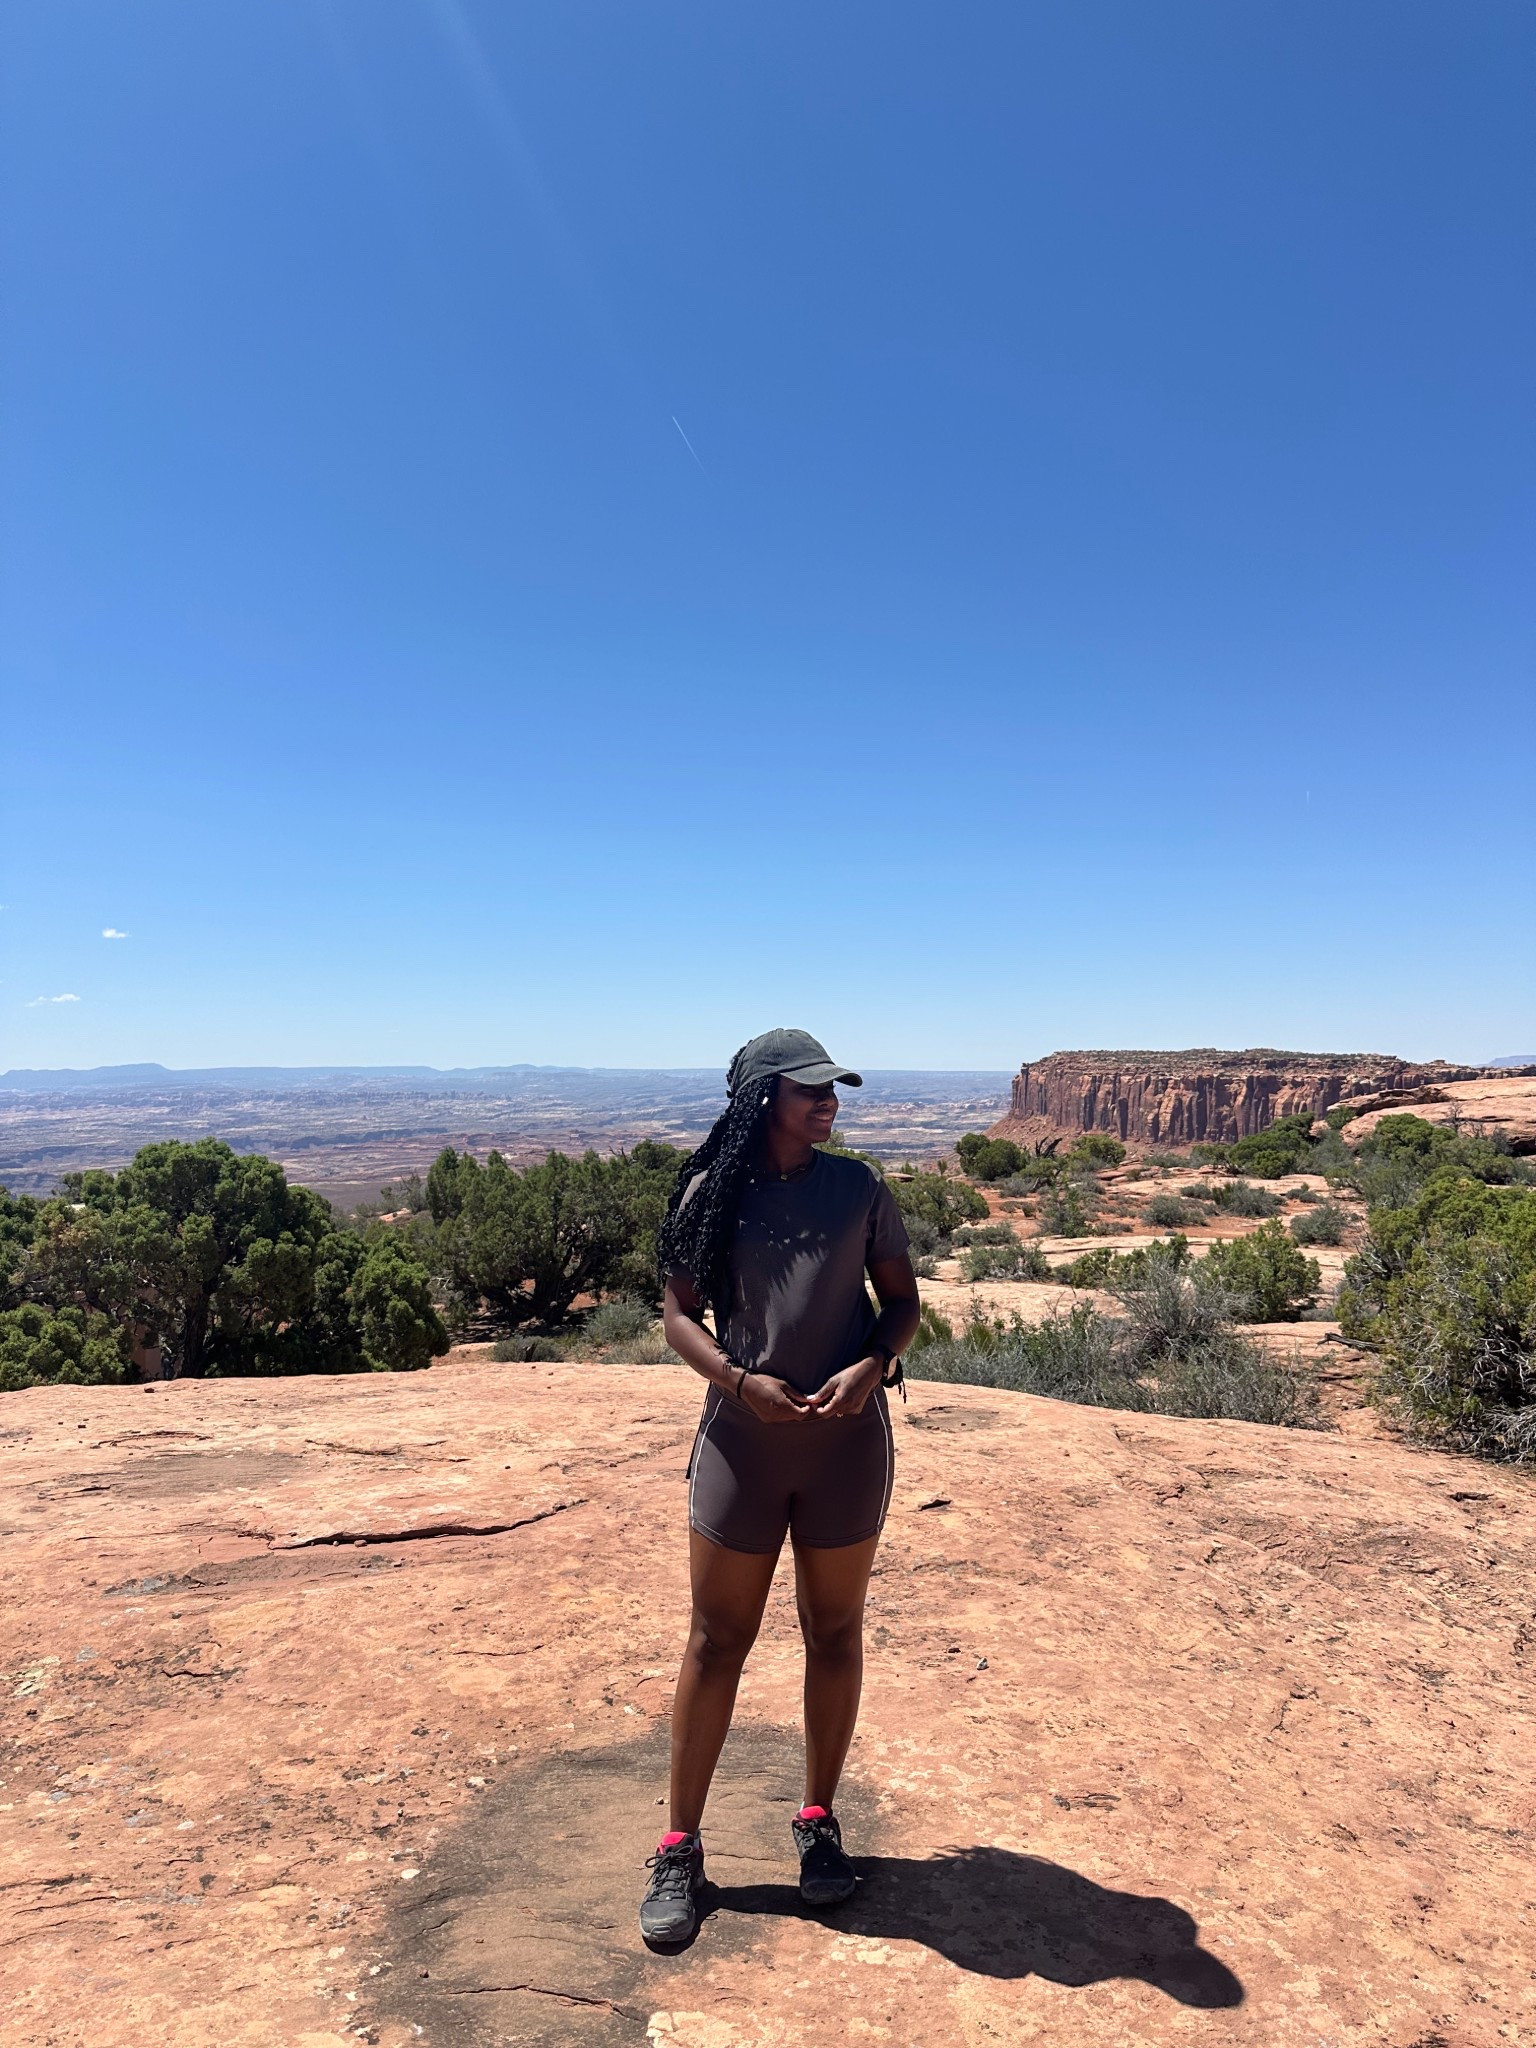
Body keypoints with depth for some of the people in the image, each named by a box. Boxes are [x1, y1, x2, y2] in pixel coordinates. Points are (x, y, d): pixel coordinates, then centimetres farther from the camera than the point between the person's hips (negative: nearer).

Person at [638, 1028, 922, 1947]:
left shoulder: (859, 1187, -2)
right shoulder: (710, 1191, -4)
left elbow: (902, 1297, 5)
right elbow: (680, 1311, 1)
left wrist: (871, 1366, -13)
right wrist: (738, 1379, -15)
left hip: (848, 1439, 1)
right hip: (742, 1437, -1)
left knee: (835, 1630, 15)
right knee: (718, 1638, 9)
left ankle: (820, 1821, 36)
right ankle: (681, 1846, 26)